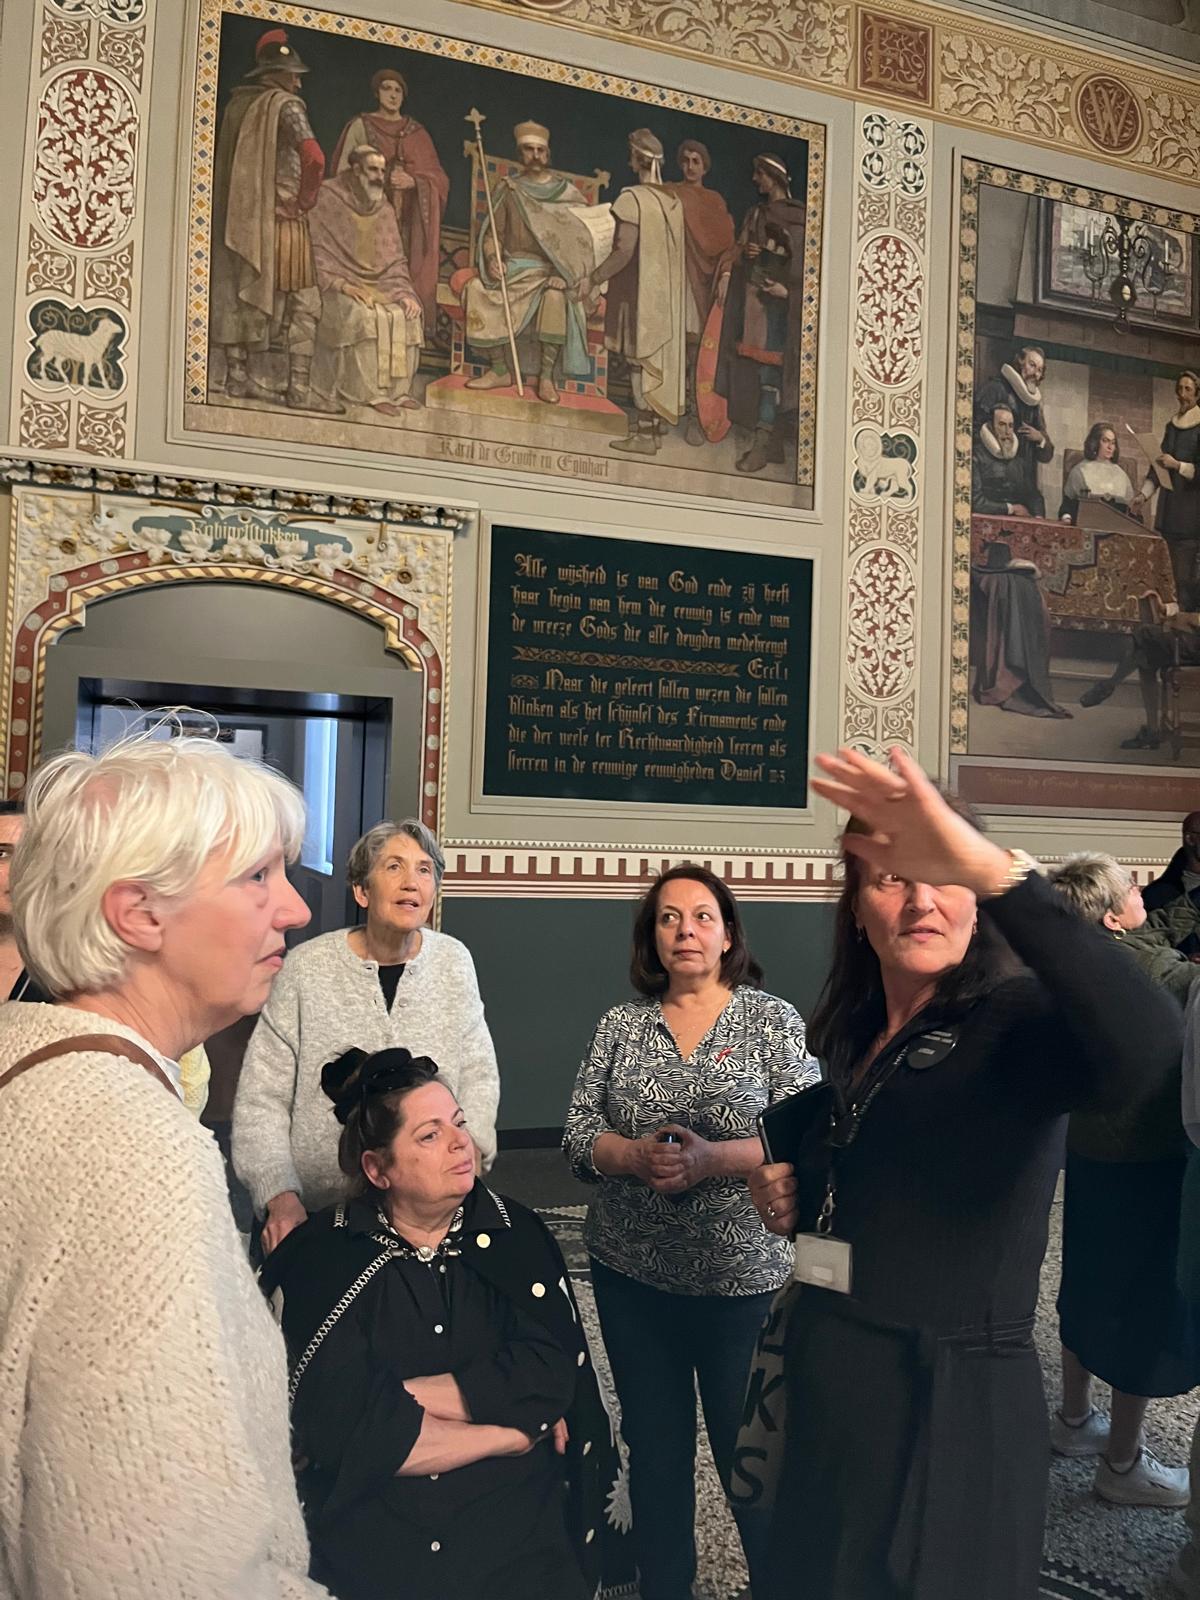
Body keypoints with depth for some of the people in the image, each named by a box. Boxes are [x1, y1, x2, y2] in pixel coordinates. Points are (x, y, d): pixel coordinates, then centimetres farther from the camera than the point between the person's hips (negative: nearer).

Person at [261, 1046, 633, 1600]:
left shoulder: (514, 1234, 5)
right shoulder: (320, 1259, -3)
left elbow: (547, 1380, -5)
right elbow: (340, 1426, -12)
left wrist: (397, 1398, -10)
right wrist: (511, 1432, -7)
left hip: (516, 1527, 1)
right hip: (368, 1538, -1)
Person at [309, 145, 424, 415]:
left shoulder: (385, 210, 15)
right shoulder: (328, 199, -2)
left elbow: (396, 261, 15)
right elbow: (317, 251, -9)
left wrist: (405, 292, -3)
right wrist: (341, 284, -21)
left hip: (379, 286, 6)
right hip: (338, 287, -6)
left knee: (406, 314, -18)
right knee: (366, 315, -32)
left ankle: (398, 390, -13)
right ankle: (370, 393, -30)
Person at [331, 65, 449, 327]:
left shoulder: (416, 132, 15)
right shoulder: (360, 126, 8)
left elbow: (437, 177, 9)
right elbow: (343, 171, 4)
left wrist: (413, 181, -9)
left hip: (407, 219, 3)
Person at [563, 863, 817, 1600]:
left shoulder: (774, 1019, -3)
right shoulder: (620, 1024, 5)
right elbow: (578, 1134, 2)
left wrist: (712, 1158, -23)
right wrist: (636, 1156, -17)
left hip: (743, 1274, -3)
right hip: (632, 1270, 3)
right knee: (654, 1443, 16)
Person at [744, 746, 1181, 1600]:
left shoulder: (1015, 1024, -16)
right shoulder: (845, 1040, 6)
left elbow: (1149, 1044, -41)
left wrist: (994, 870, -48)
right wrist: (789, 1202, 0)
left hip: (950, 1404, -7)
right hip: (821, 1391, 7)